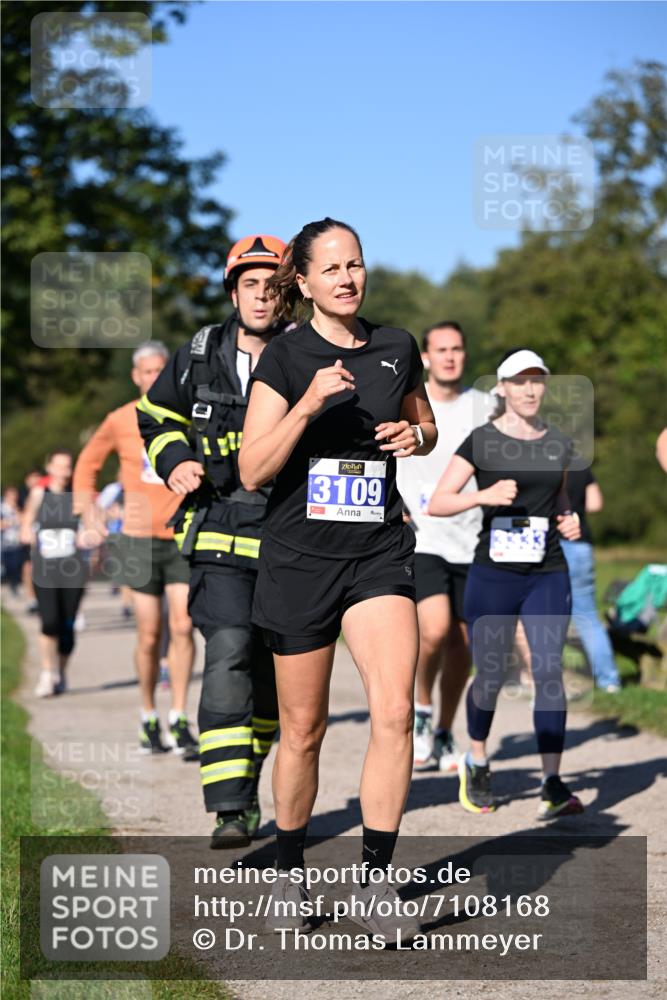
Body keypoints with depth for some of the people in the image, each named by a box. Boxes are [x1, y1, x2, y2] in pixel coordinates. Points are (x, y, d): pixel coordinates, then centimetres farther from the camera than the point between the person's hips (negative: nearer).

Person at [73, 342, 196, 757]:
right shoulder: (120, 421, 2)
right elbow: (87, 464, 17)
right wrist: (89, 510, 7)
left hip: (184, 537, 0)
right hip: (141, 538, 0)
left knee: (183, 626, -11)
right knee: (149, 636, 2)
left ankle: (180, 720, -6)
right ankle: (149, 720, 18)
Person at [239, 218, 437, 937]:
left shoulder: (397, 349, 7)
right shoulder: (285, 357, -4)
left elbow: (424, 426, 25)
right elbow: (253, 471, -11)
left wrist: (417, 435, 1)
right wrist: (312, 401, -23)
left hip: (379, 554, 2)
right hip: (299, 556, -2)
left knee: (394, 710, -16)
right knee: (303, 729, 6)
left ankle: (373, 879, -7)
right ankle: (287, 876, 25)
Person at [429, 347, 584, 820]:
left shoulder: (559, 443, 10)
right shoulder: (482, 441, -3)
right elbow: (437, 502, -6)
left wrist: (571, 522, 2)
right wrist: (484, 495, -21)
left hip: (548, 575, 2)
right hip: (494, 575, -2)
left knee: (549, 671, -10)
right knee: (491, 676, 6)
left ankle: (553, 784, -11)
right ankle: (476, 764, 31)